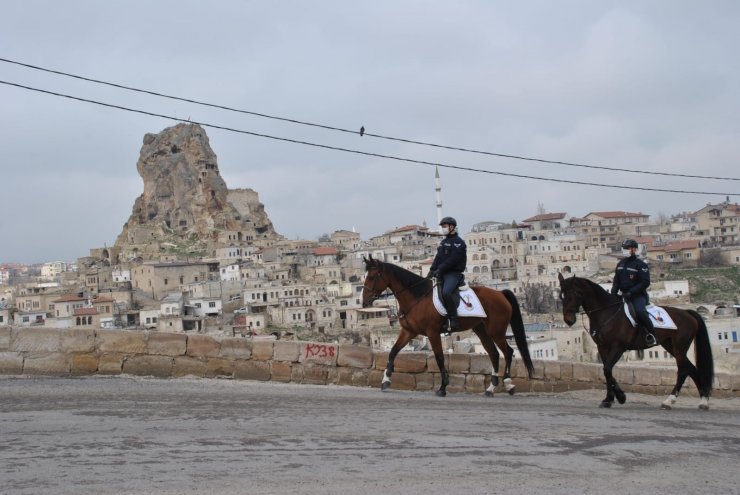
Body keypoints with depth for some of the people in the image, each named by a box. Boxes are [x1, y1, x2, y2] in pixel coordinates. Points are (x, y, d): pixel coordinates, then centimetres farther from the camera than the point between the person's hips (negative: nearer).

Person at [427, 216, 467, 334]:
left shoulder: (458, 242, -6)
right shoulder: (443, 242, 22)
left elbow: (452, 260, -17)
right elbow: (438, 258, 17)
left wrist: (439, 269, -21)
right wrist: (432, 270, 2)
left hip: (454, 273, -10)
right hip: (442, 274, 10)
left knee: (446, 293, -32)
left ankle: (453, 321, -27)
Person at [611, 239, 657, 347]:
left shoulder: (641, 264, -7)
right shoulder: (620, 264, 14)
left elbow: (645, 282, -14)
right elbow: (616, 281, 16)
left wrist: (631, 292, -23)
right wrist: (613, 293, -2)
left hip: (638, 295, -8)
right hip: (625, 295, 8)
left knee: (639, 311, -33)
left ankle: (651, 333, -18)